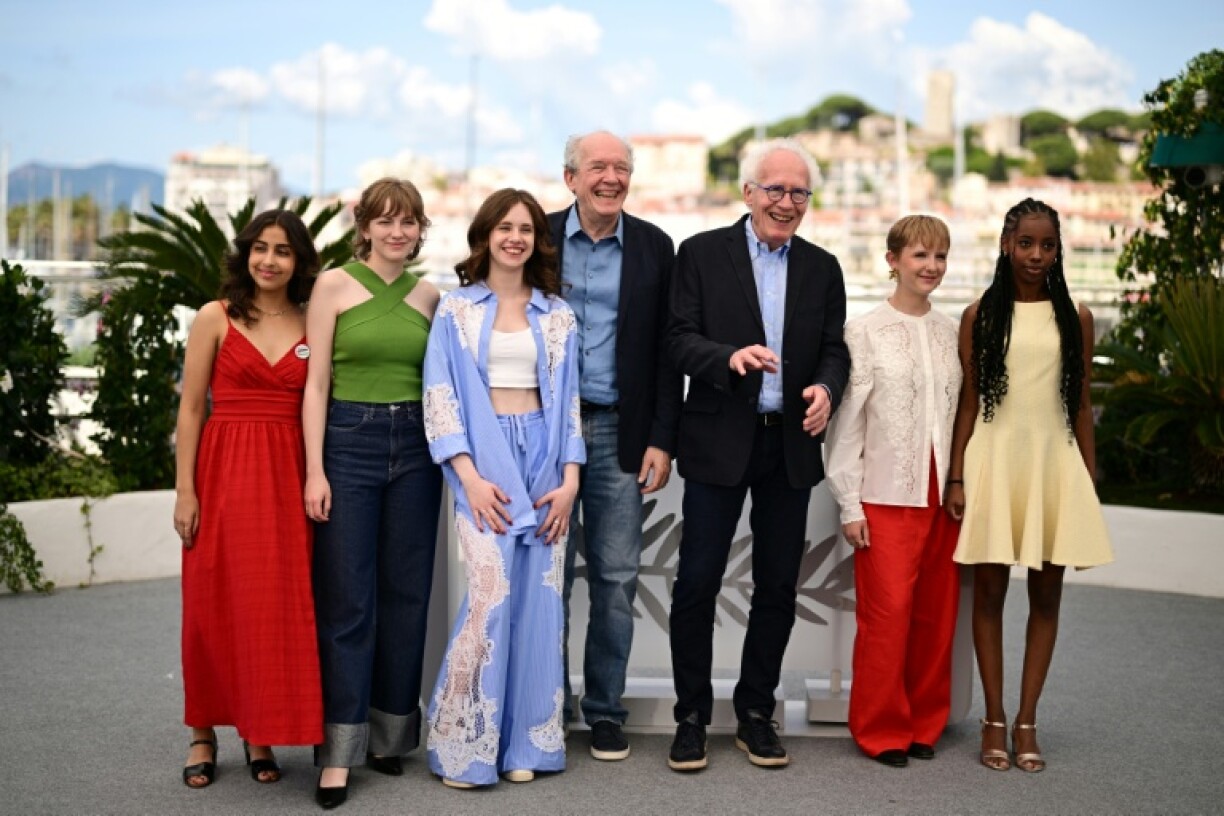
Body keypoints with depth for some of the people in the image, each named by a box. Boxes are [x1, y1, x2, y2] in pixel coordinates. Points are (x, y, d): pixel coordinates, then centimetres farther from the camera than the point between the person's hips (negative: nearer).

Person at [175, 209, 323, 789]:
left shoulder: (312, 325, 8)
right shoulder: (216, 318, 2)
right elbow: (191, 408, -1)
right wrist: (185, 490, -7)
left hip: (289, 475, 2)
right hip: (224, 472, -2)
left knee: (279, 606, 3)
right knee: (215, 604, 3)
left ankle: (260, 735, 16)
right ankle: (203, 736, 15)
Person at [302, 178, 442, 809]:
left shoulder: (429, 295, 9)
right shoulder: (334, 286, -1)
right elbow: (316, 383, -3)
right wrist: (315, 469, -10)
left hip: (415, 446, 4)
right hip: (348, 441, -4)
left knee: (406, 593, 8)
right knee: (346, 599, -3)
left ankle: (390, 733, 20)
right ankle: (339, 750, 2)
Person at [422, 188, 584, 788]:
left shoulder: (556, 314, 12)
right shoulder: (455, 308, 4)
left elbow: (568, 398, 10)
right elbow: (439, 394, -2)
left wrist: (570, 480, -1)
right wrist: (470, 477, -12)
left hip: (543, 458, 3)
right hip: (483, 459, -3)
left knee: (537, 599, -1)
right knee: (492, 593, -15)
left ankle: (523, 742, 10)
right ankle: (463, 743, -2)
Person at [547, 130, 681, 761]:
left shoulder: (653, 247, 4)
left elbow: (665, 350, 4)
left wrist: (661, 440, -2)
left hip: (620, 431, 1)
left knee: (616, 577, 4)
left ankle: (605, 709, 15)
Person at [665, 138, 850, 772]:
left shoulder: (822, 268, 11)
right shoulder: (702, 254, 0)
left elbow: (834, 349, 7)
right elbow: (679, 340, -7)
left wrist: (826, 388, -15)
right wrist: (729, 356, -26)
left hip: (790, 444, 4)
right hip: (719, 441, -3)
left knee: (778, 586, 9)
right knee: (698, 582, 0)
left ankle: (756, 716, 22)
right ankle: (691, 718, 12)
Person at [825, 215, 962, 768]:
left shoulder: (951, 333, 9)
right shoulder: (865, 332, -3)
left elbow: (963, 415, 11)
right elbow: (847, 421, -4)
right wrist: (849, 503, -7)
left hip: (943, 495, 4)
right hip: (886, 496, -4)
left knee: (936, 616, 8)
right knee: (886, 615, -4)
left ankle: (924, 723, 21)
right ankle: (881, 729, 10)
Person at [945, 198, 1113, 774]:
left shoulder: (1074, 318, 6)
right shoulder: (981, 314, 3)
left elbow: (1081, 406, 8)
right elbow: (967, 402, 3)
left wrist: (1090, 484, 5)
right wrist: (956, 478, -4)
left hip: (1055, 463, 2)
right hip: (994, 460, -1)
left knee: (1046, 595, 4)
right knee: (990, 591, 1)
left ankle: (1026, 721, 12)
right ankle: (994, 721, 11)